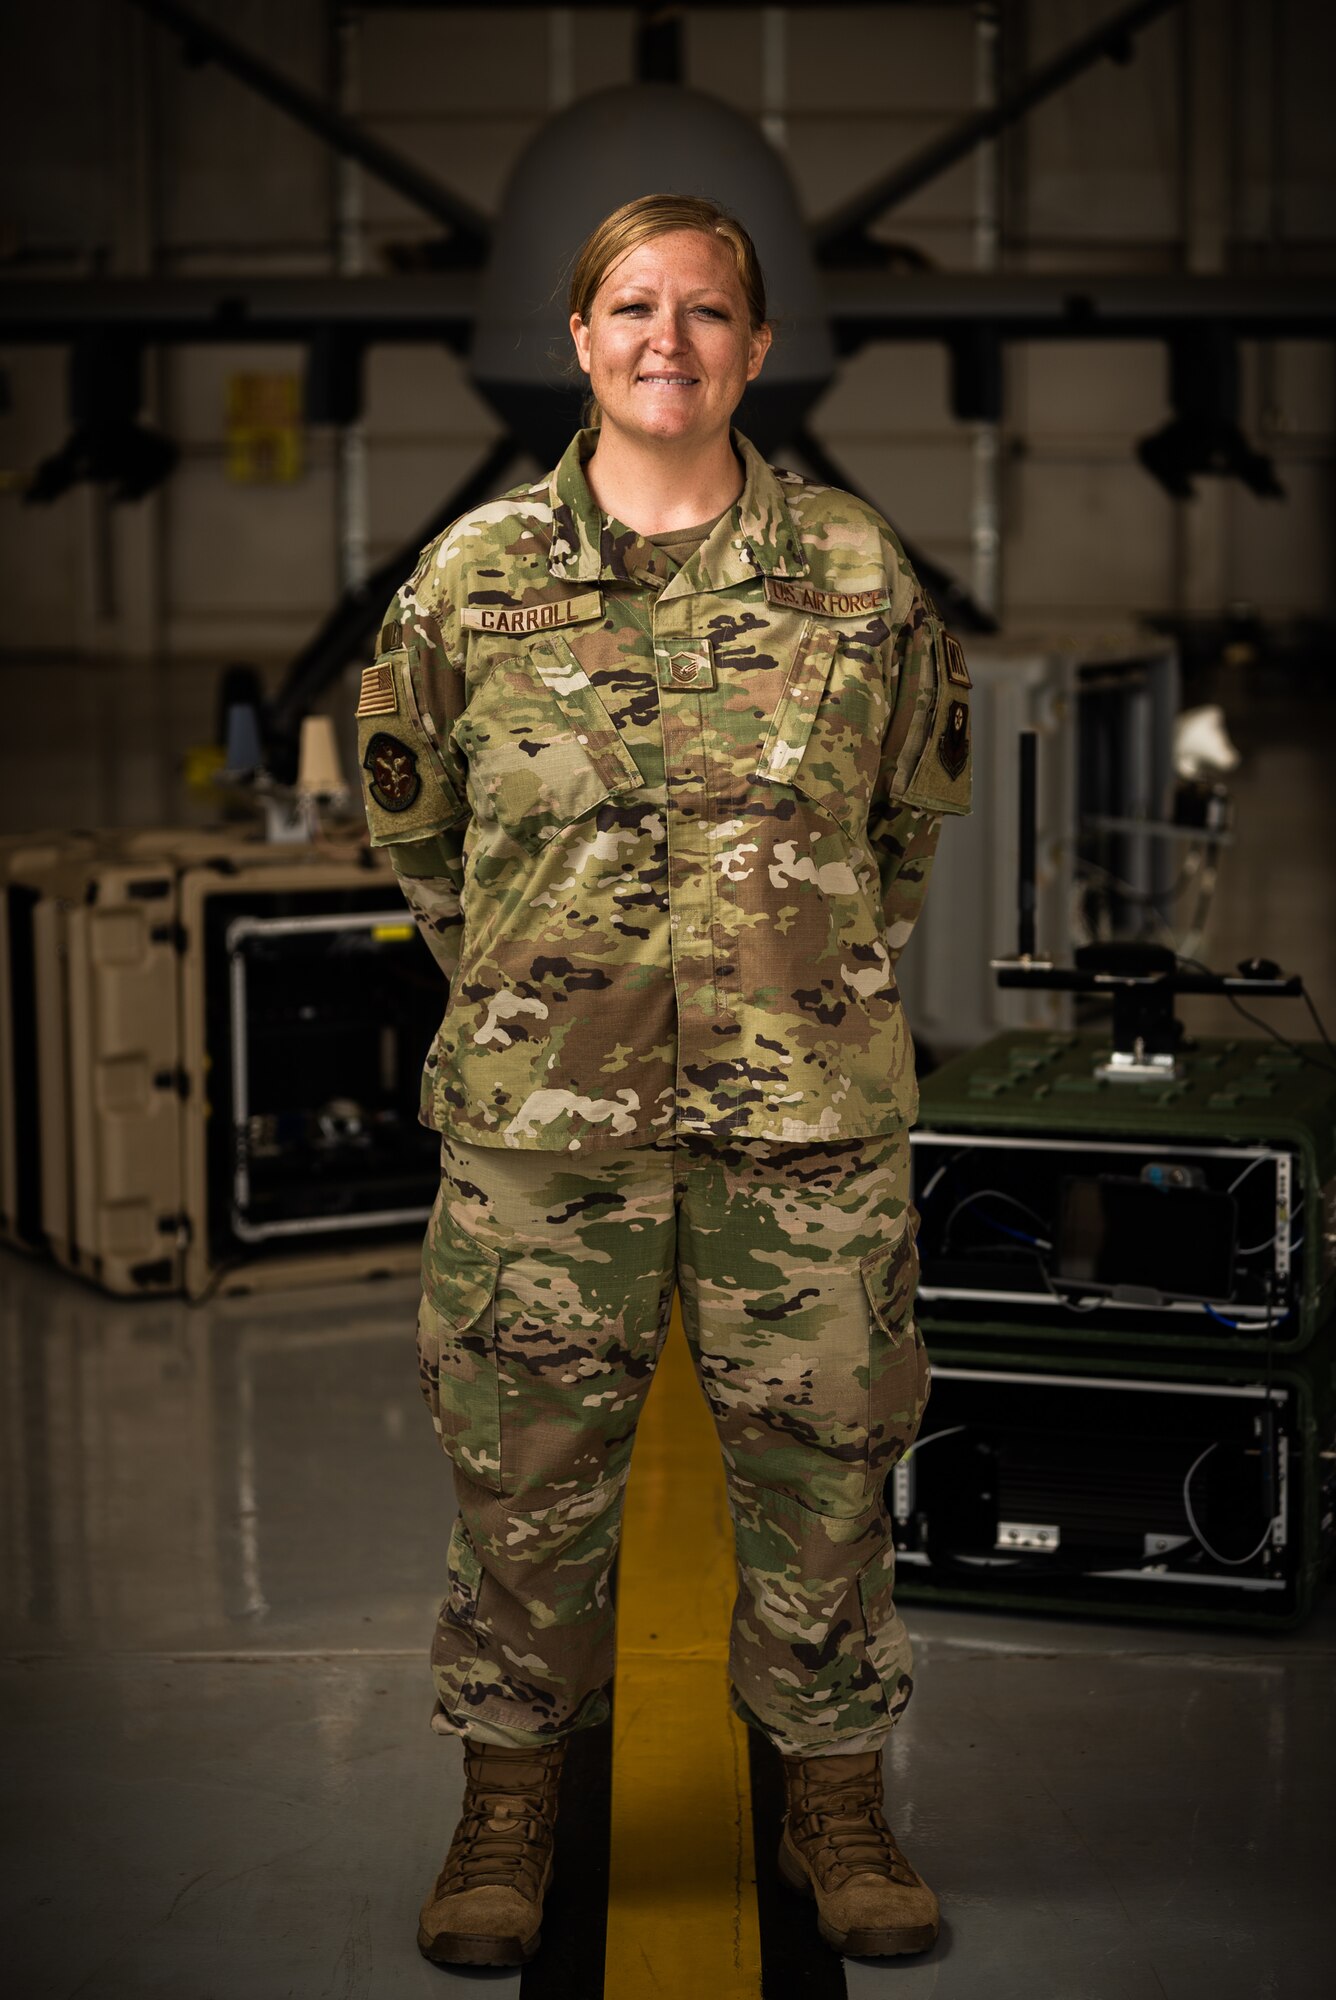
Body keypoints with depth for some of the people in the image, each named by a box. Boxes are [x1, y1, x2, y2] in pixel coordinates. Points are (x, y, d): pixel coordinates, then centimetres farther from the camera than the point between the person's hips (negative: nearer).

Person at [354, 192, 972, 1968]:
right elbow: (412, 821, 14)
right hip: (540, 1112, 0)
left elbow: (917, 811, 16)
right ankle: (510, 1808, 25)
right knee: (527, 1475, 8)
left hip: (815, 1110, 0)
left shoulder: (858, 572, 2)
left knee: (824, 1471, 8)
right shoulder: (472, 576, 1)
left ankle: (837, 1805, 25)